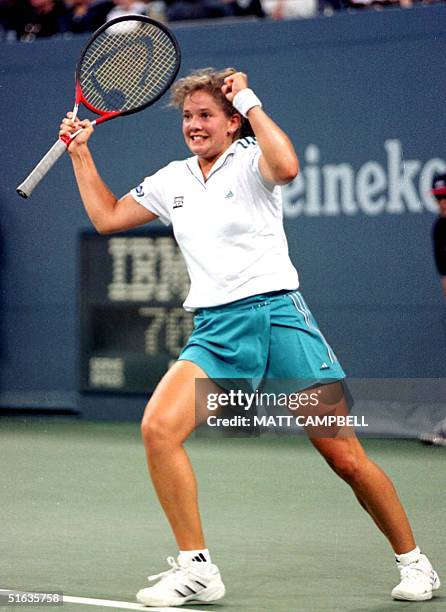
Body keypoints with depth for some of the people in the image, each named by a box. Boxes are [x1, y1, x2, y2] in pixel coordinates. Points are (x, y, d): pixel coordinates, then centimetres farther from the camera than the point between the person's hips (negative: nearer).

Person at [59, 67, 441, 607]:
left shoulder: (250, 160, -1)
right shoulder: (172, 180, 15)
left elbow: (286, 167, -26)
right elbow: (107, 217, 26)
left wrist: (250, 102, -16)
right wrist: (80, 152, 19)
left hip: (278, 315, -5)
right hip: (214, 333, 5)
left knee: (345, 458, -5)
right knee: (157, 429, -19)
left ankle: (413, 562, 14)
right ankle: (196, 569, -10)